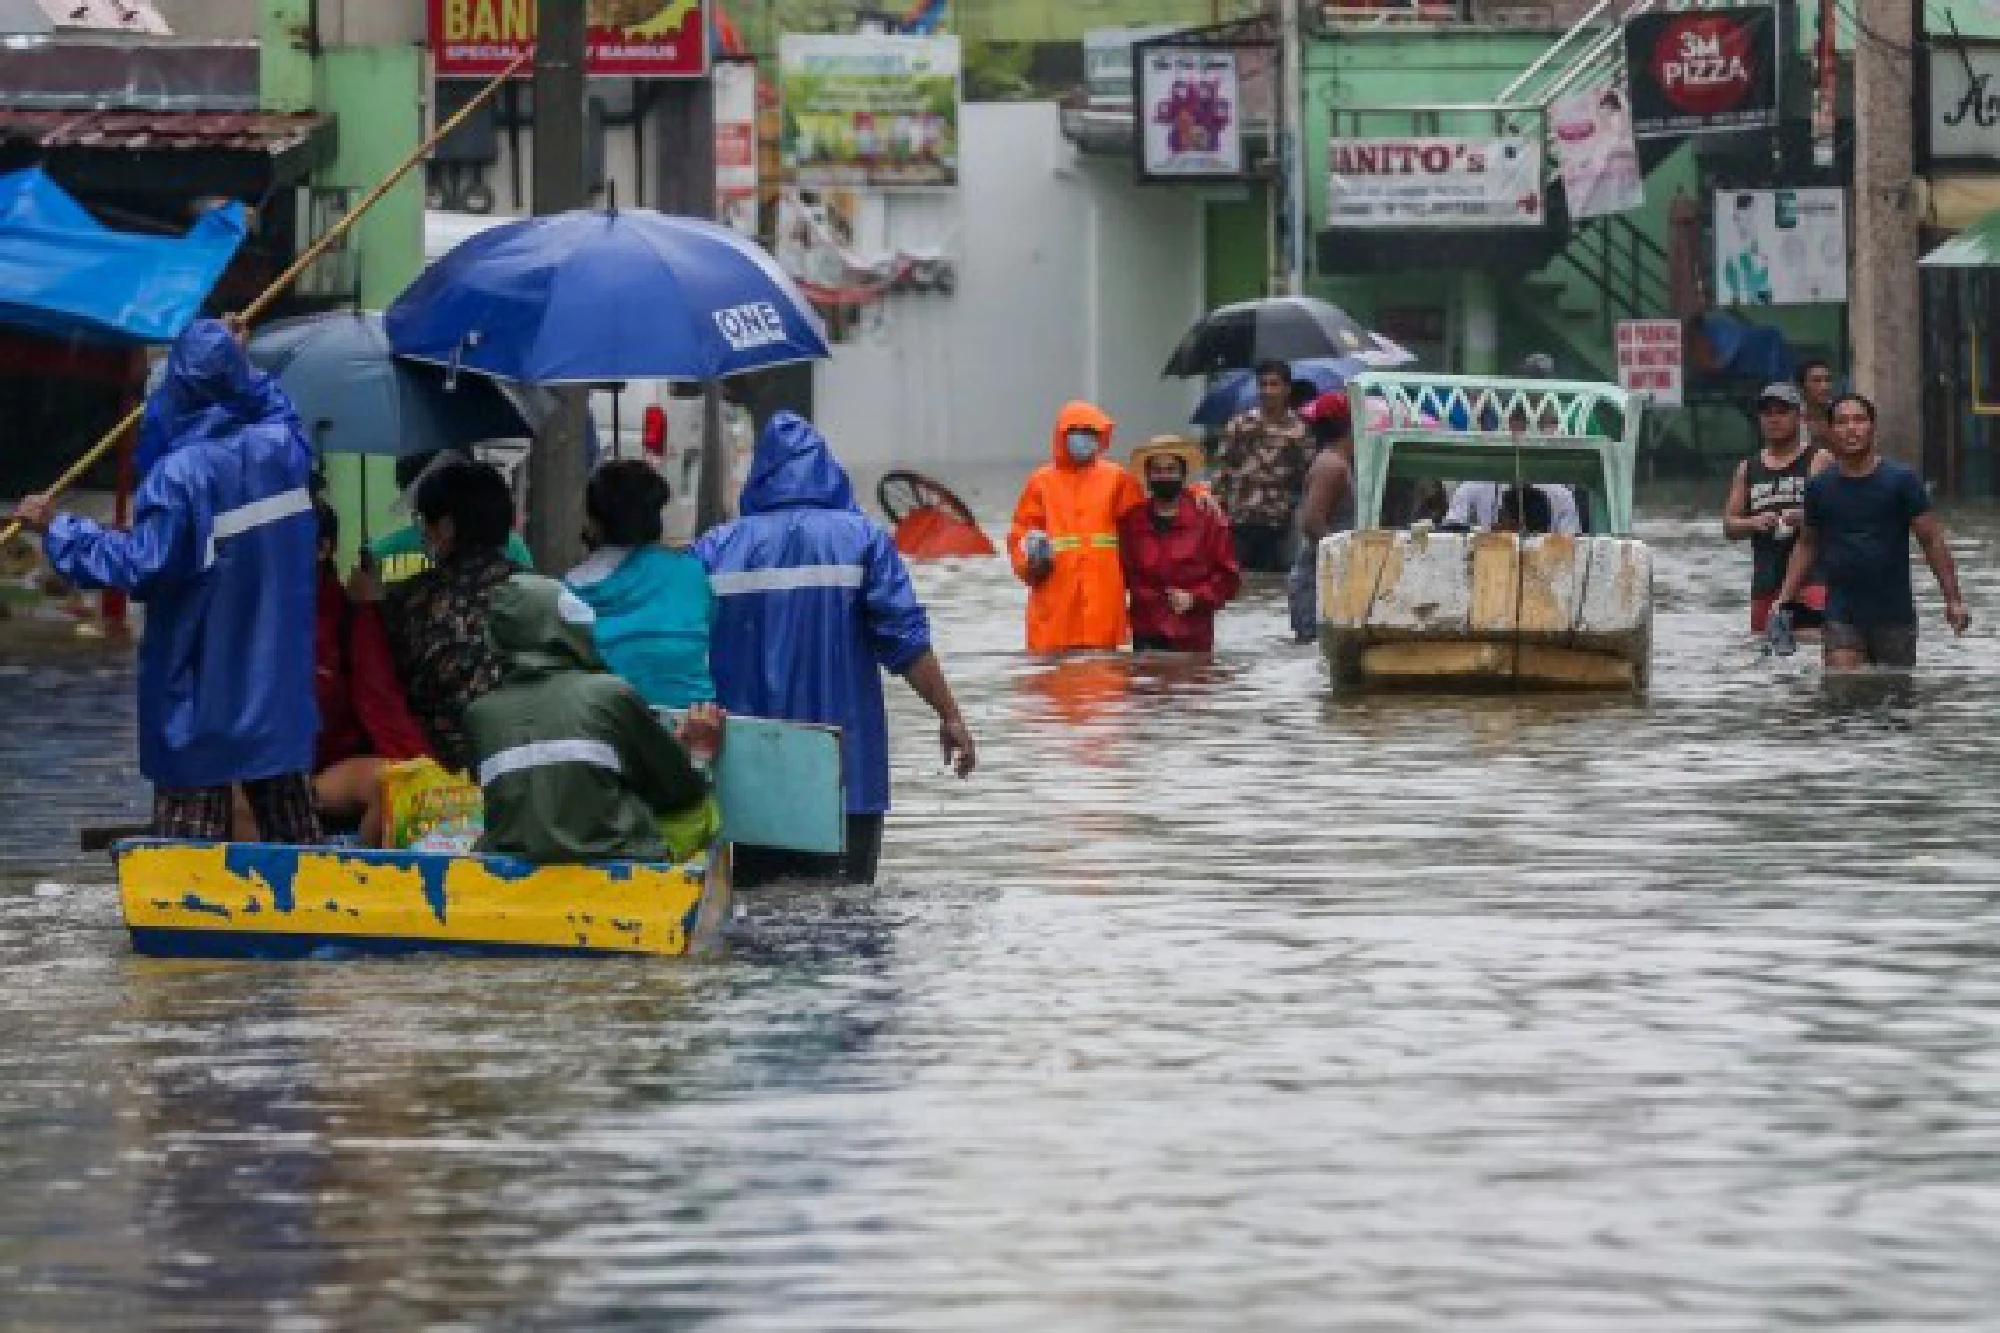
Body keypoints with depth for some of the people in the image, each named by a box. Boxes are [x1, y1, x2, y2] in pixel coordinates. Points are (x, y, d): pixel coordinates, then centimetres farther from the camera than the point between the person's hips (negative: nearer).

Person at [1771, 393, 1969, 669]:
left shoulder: (1900, 481, -4)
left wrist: (1953, 599, -9)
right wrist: (1785, 600, 8)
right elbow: (1807, 545, 15)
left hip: (1894, 615, -1)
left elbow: (1932, 540, -3)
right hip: (1841, 617, 1)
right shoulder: (1820, 488, 3)